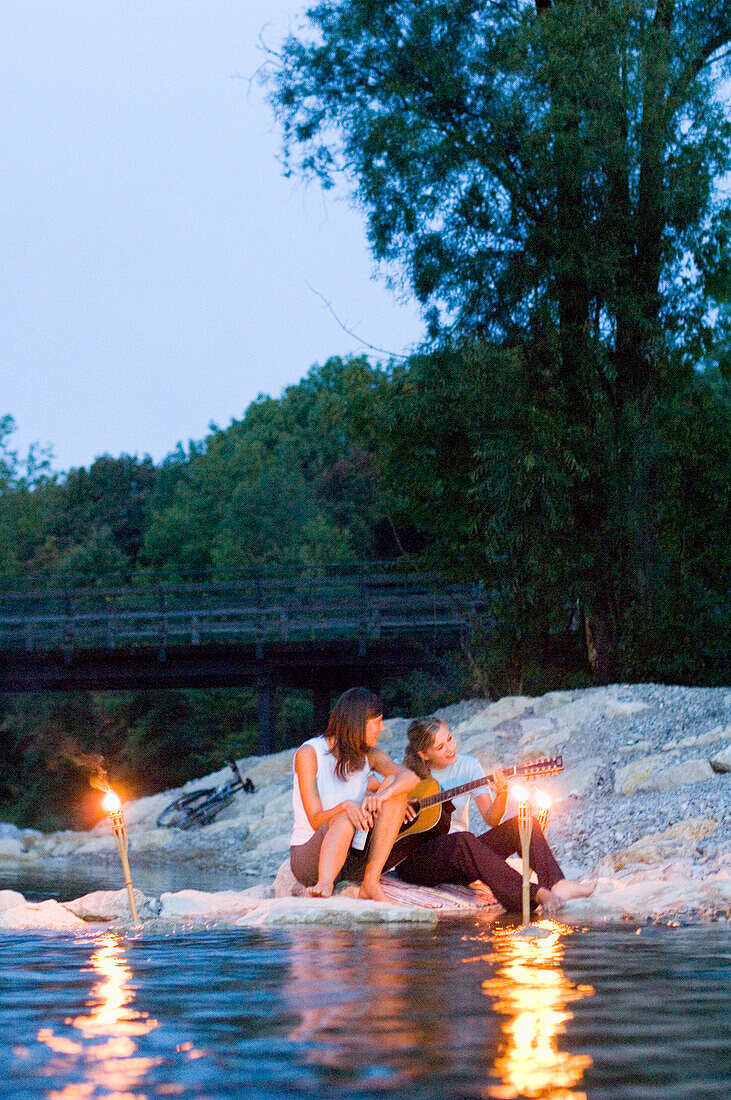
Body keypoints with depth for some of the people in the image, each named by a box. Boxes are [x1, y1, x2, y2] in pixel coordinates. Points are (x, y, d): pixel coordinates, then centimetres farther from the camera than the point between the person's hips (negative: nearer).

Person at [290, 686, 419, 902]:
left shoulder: (369, 756, 6)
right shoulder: (309, 753, -8)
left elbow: (410, 776, -15)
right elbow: (315, 820, -16)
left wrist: (383, 794, -36)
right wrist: (345, 806, -36)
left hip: (354, 858, 5)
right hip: (308, 857, -5)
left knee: (393, 784, -15)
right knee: (346, 817, -34)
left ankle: (371, 882, -24)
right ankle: (325, 885, -53)